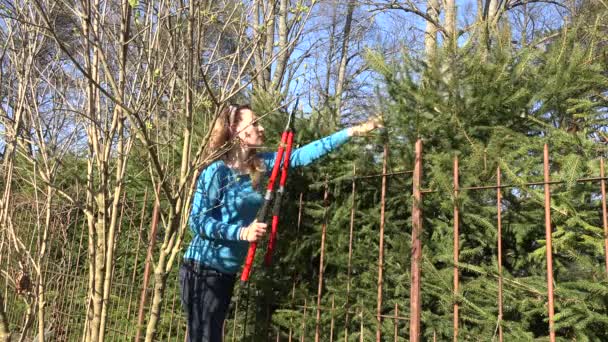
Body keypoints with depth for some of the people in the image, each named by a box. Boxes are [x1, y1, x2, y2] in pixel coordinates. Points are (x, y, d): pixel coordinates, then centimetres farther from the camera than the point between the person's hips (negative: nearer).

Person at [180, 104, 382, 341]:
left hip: (228, 271, 8)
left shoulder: (258, 164, 4)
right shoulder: (217, 171, -15)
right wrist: (242, 232, -26)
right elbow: (197, 221, -16)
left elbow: (300, 156, 1)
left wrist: (353, 131, 0)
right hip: (203, 269, -8)